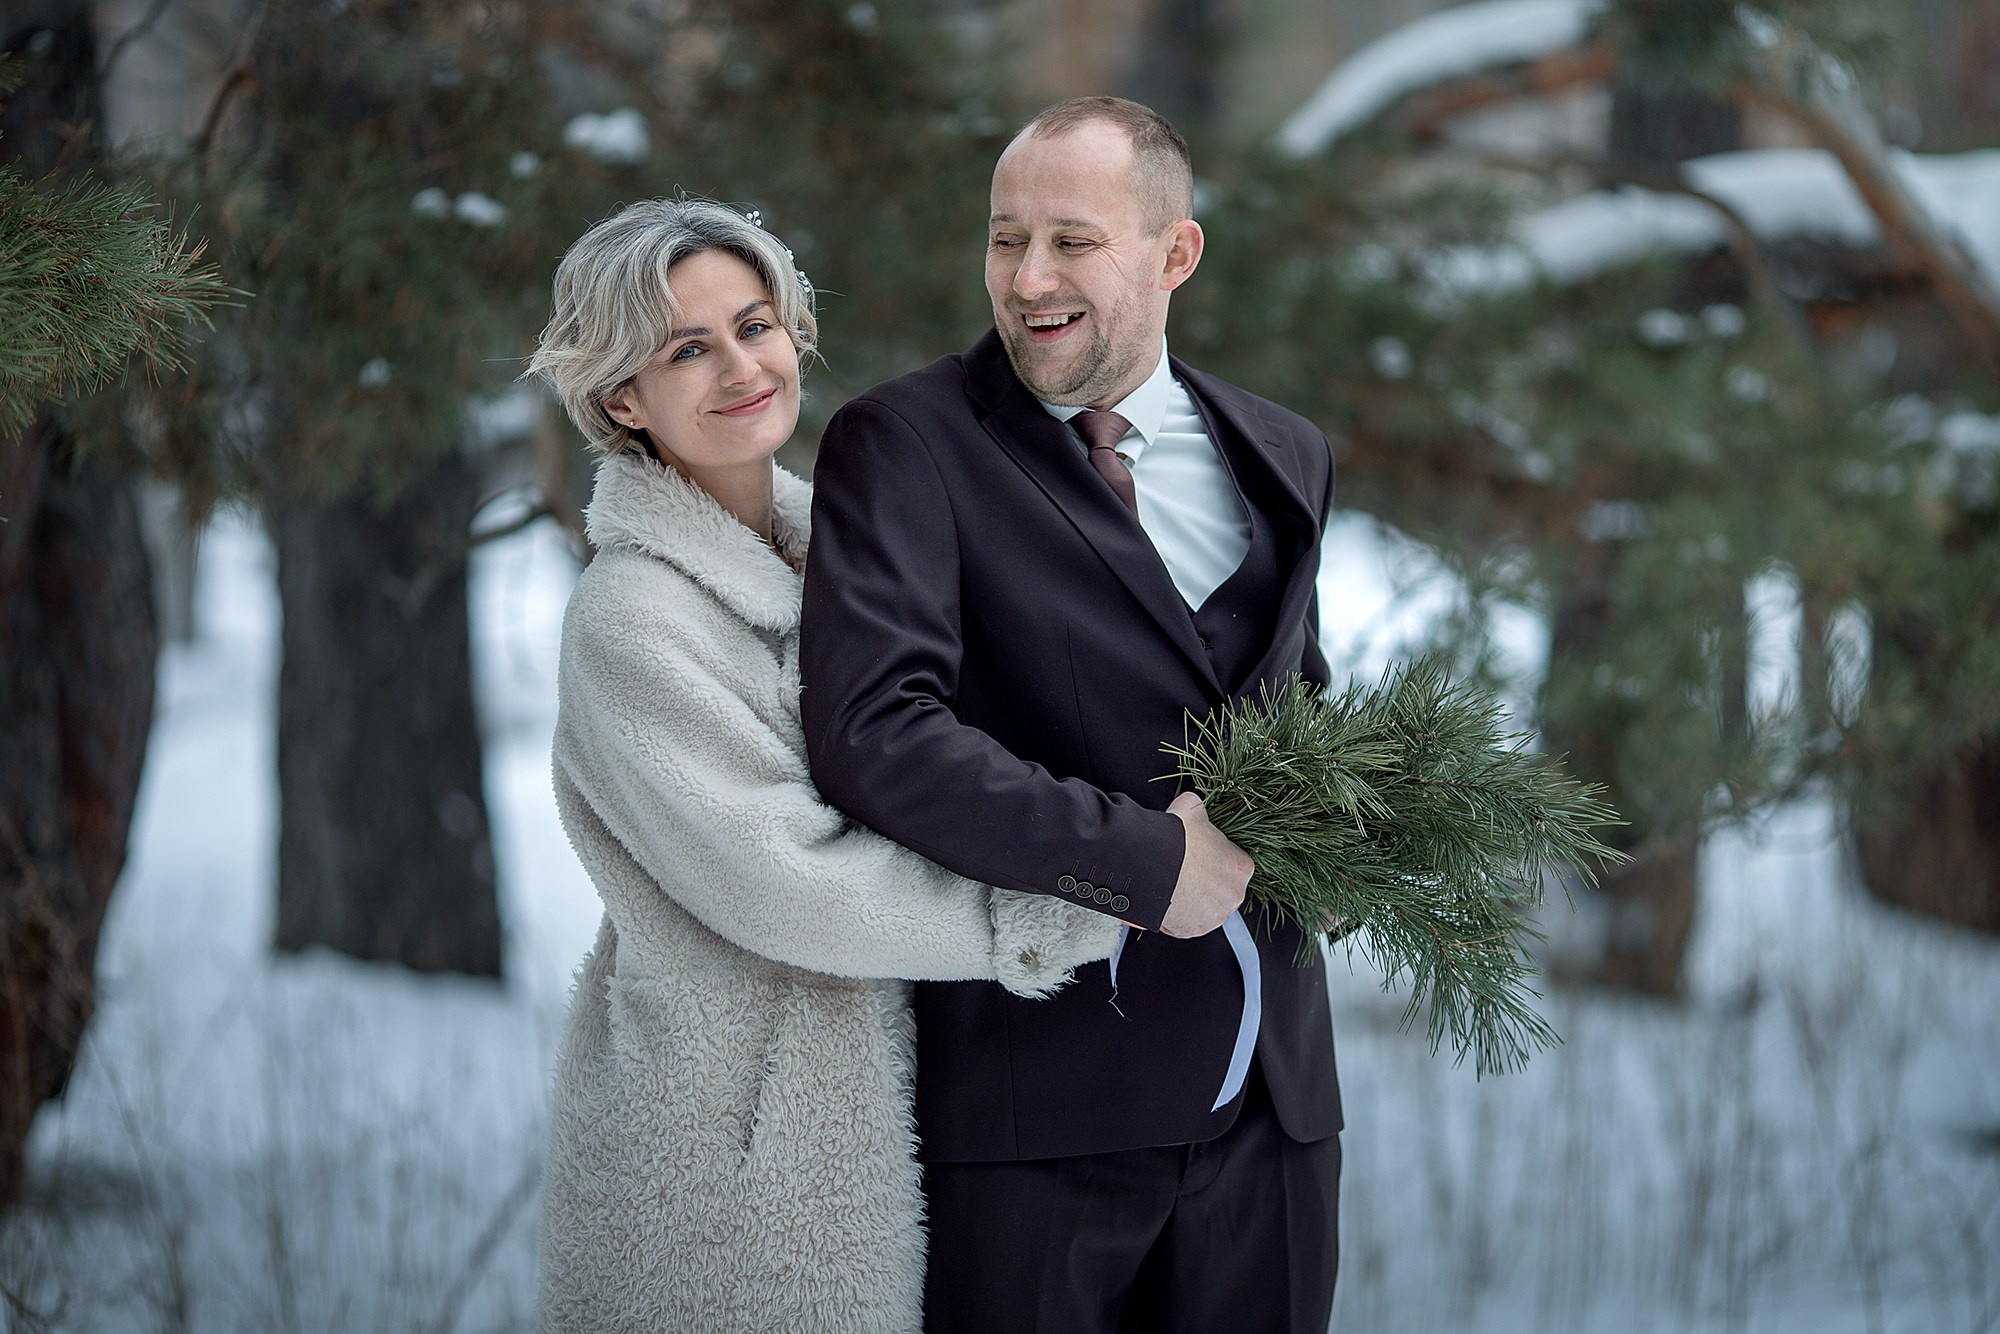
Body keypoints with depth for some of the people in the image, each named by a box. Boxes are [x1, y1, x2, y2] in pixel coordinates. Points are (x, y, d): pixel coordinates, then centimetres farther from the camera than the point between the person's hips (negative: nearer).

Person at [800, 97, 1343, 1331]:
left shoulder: (1284, 458, 11)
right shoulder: (904, 444, -6)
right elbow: (872, 733, -20)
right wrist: (1145, 858, -20)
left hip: (1270, 1093, 5)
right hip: (1035, 1099, -5)